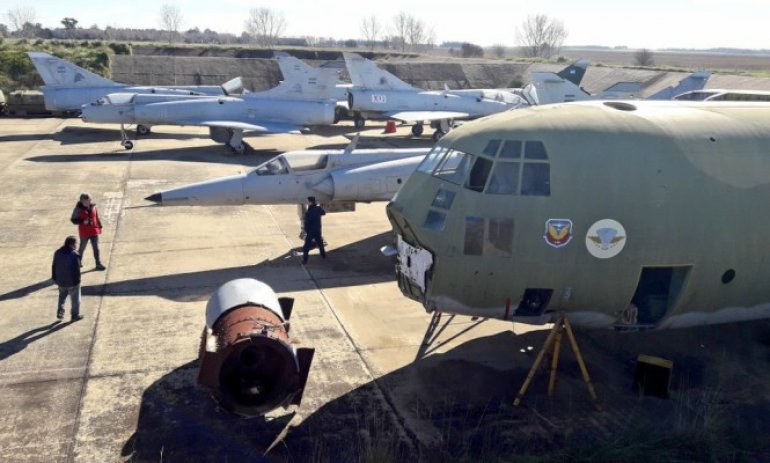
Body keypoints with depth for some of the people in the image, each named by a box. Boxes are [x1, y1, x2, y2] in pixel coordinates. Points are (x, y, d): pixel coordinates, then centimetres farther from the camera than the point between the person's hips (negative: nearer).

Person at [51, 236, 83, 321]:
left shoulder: (58, 253, 0)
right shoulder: (74, 255, -21)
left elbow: (54, 266, 8)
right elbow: (76, 270, -20)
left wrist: (55, 278, 16)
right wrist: (77, 281, -10)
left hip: (60, 281, 6)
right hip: (72, 282, -6)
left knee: (62, 297, 26)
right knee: (75, 299, 11)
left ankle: (60, 313, 23)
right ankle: (75, 315, 19)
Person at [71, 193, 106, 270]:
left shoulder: (93, 207, -1)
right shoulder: (78, 209, -13)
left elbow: (97, 217, 10)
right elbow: (73, 220, -10)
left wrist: (99, 226, 11)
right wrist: (83, 221, -23)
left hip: (94, 231, 3)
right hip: (84, 232, -3)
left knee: (96, 248, 4)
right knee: (82, 248, 14)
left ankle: (98, 264, 10)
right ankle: (78, 261, 36)